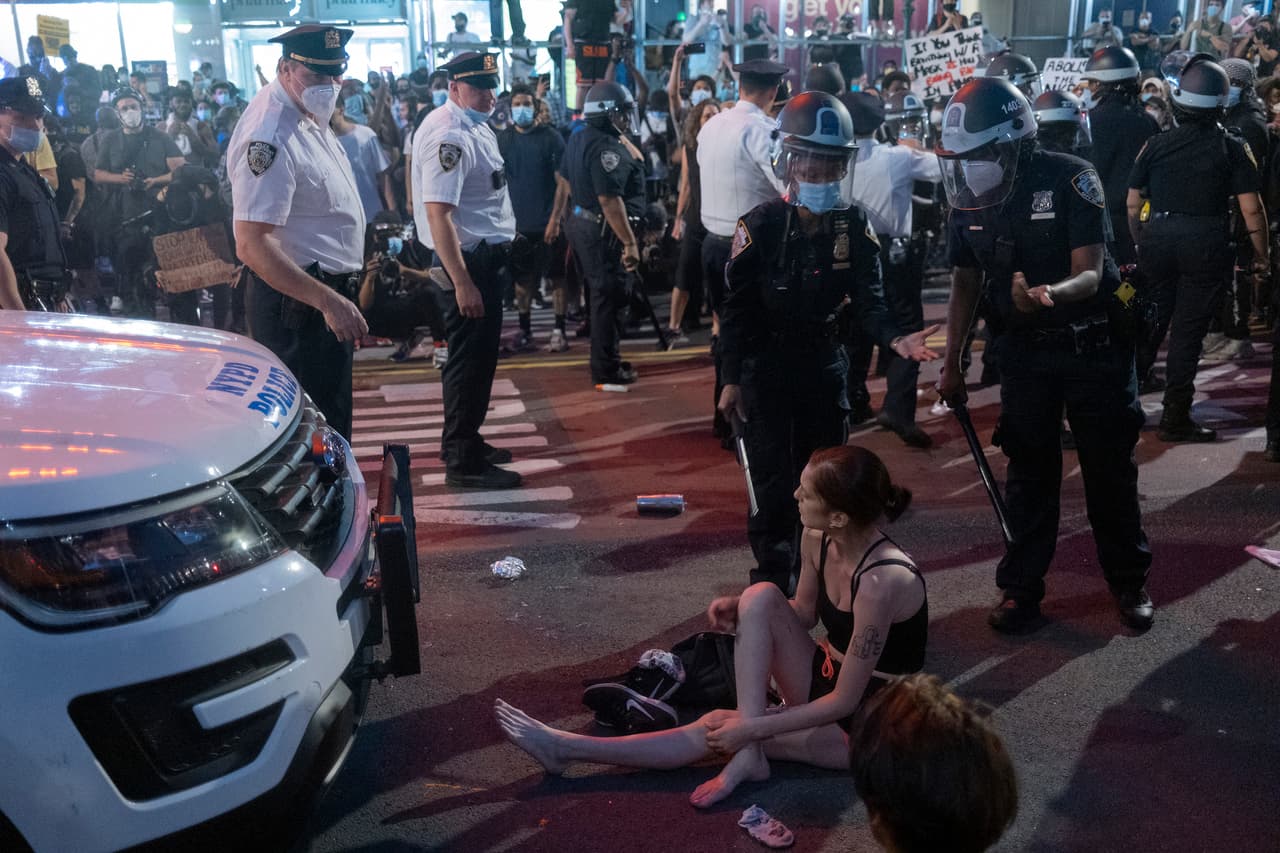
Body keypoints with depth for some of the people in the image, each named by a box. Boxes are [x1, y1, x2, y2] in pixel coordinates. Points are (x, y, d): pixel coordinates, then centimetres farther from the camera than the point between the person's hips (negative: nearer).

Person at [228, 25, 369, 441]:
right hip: (297, 301, -10)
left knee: (331, 427, 20)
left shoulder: (310, 117, 8)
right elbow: (252, 245, -29)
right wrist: (329, 301, -32)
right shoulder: (270, 138, -22)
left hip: (327, 294, 10)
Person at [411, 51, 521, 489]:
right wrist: (461, 281, -30)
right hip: (466, 259, -10)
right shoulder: (448, 135, -20)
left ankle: (465, 441, 32)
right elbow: (438, 212, -27)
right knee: (469, 358, -4)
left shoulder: (477, 125, 12)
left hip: (489, 255, 10)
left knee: (480, 354, 18)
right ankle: (463, 461, 5)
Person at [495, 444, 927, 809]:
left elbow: (845, 701, -27)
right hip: (826, 679, 7)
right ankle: (748, 753, -16)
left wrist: (752, 729, -23)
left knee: (717, 728, -18)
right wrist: (739, 611, -11)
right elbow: (802, 615, 9)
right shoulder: (818, 540, -10)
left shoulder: (882, 581, -34)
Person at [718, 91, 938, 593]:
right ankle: (771, 581, 13)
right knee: (774, 484, -2)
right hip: (765, 371, -4)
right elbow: (736, 307, -9)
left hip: (825, 367, 4)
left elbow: (866, 300, -5)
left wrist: (893, 339, -26)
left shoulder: (854, 227, -4)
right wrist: (731, 378, -10)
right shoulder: (761, 227, -13)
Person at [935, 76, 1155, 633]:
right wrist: (951, 363, 5)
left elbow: (1090, 274, -23)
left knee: (1110, 468, 7)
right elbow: (965, 284, 6)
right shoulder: (970, 198, -3)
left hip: (1094, 343, -3)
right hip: (1025, 350, 3)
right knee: (1029, 471, 6)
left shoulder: (1070, 180, -18)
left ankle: (1129, 580, 25)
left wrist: (1051, 293, -45)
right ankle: (1021, 587, 16)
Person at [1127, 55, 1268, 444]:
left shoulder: (1156, 144, 2)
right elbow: (1251, 209, -6)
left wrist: (1141, 244, 18)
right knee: (1188, 331, 2)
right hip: (1207, 246, -2)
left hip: (1157, 240, 3)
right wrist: (1262, 255, 4)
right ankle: (1175, 418, 6)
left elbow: (1133, 203, 5)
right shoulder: (1232, 148, -4)